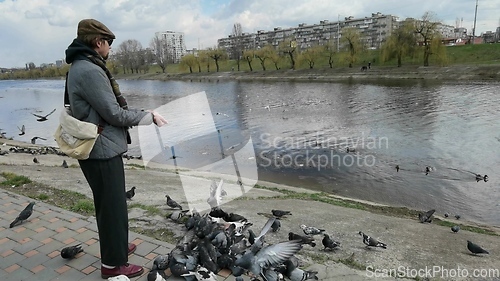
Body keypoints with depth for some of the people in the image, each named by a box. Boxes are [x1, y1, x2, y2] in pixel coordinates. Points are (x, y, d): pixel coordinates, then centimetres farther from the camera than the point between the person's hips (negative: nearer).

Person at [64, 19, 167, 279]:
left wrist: (142, 115, 10)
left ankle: (115, 247, 39)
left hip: (100, 148, 10)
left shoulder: (83, 67, 13)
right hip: (102, 151, -10)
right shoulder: (89, 70, -19)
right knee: (113, 207, 2)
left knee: (108, 205, 22)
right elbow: (114, 113, -20)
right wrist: (149, 115, -9)